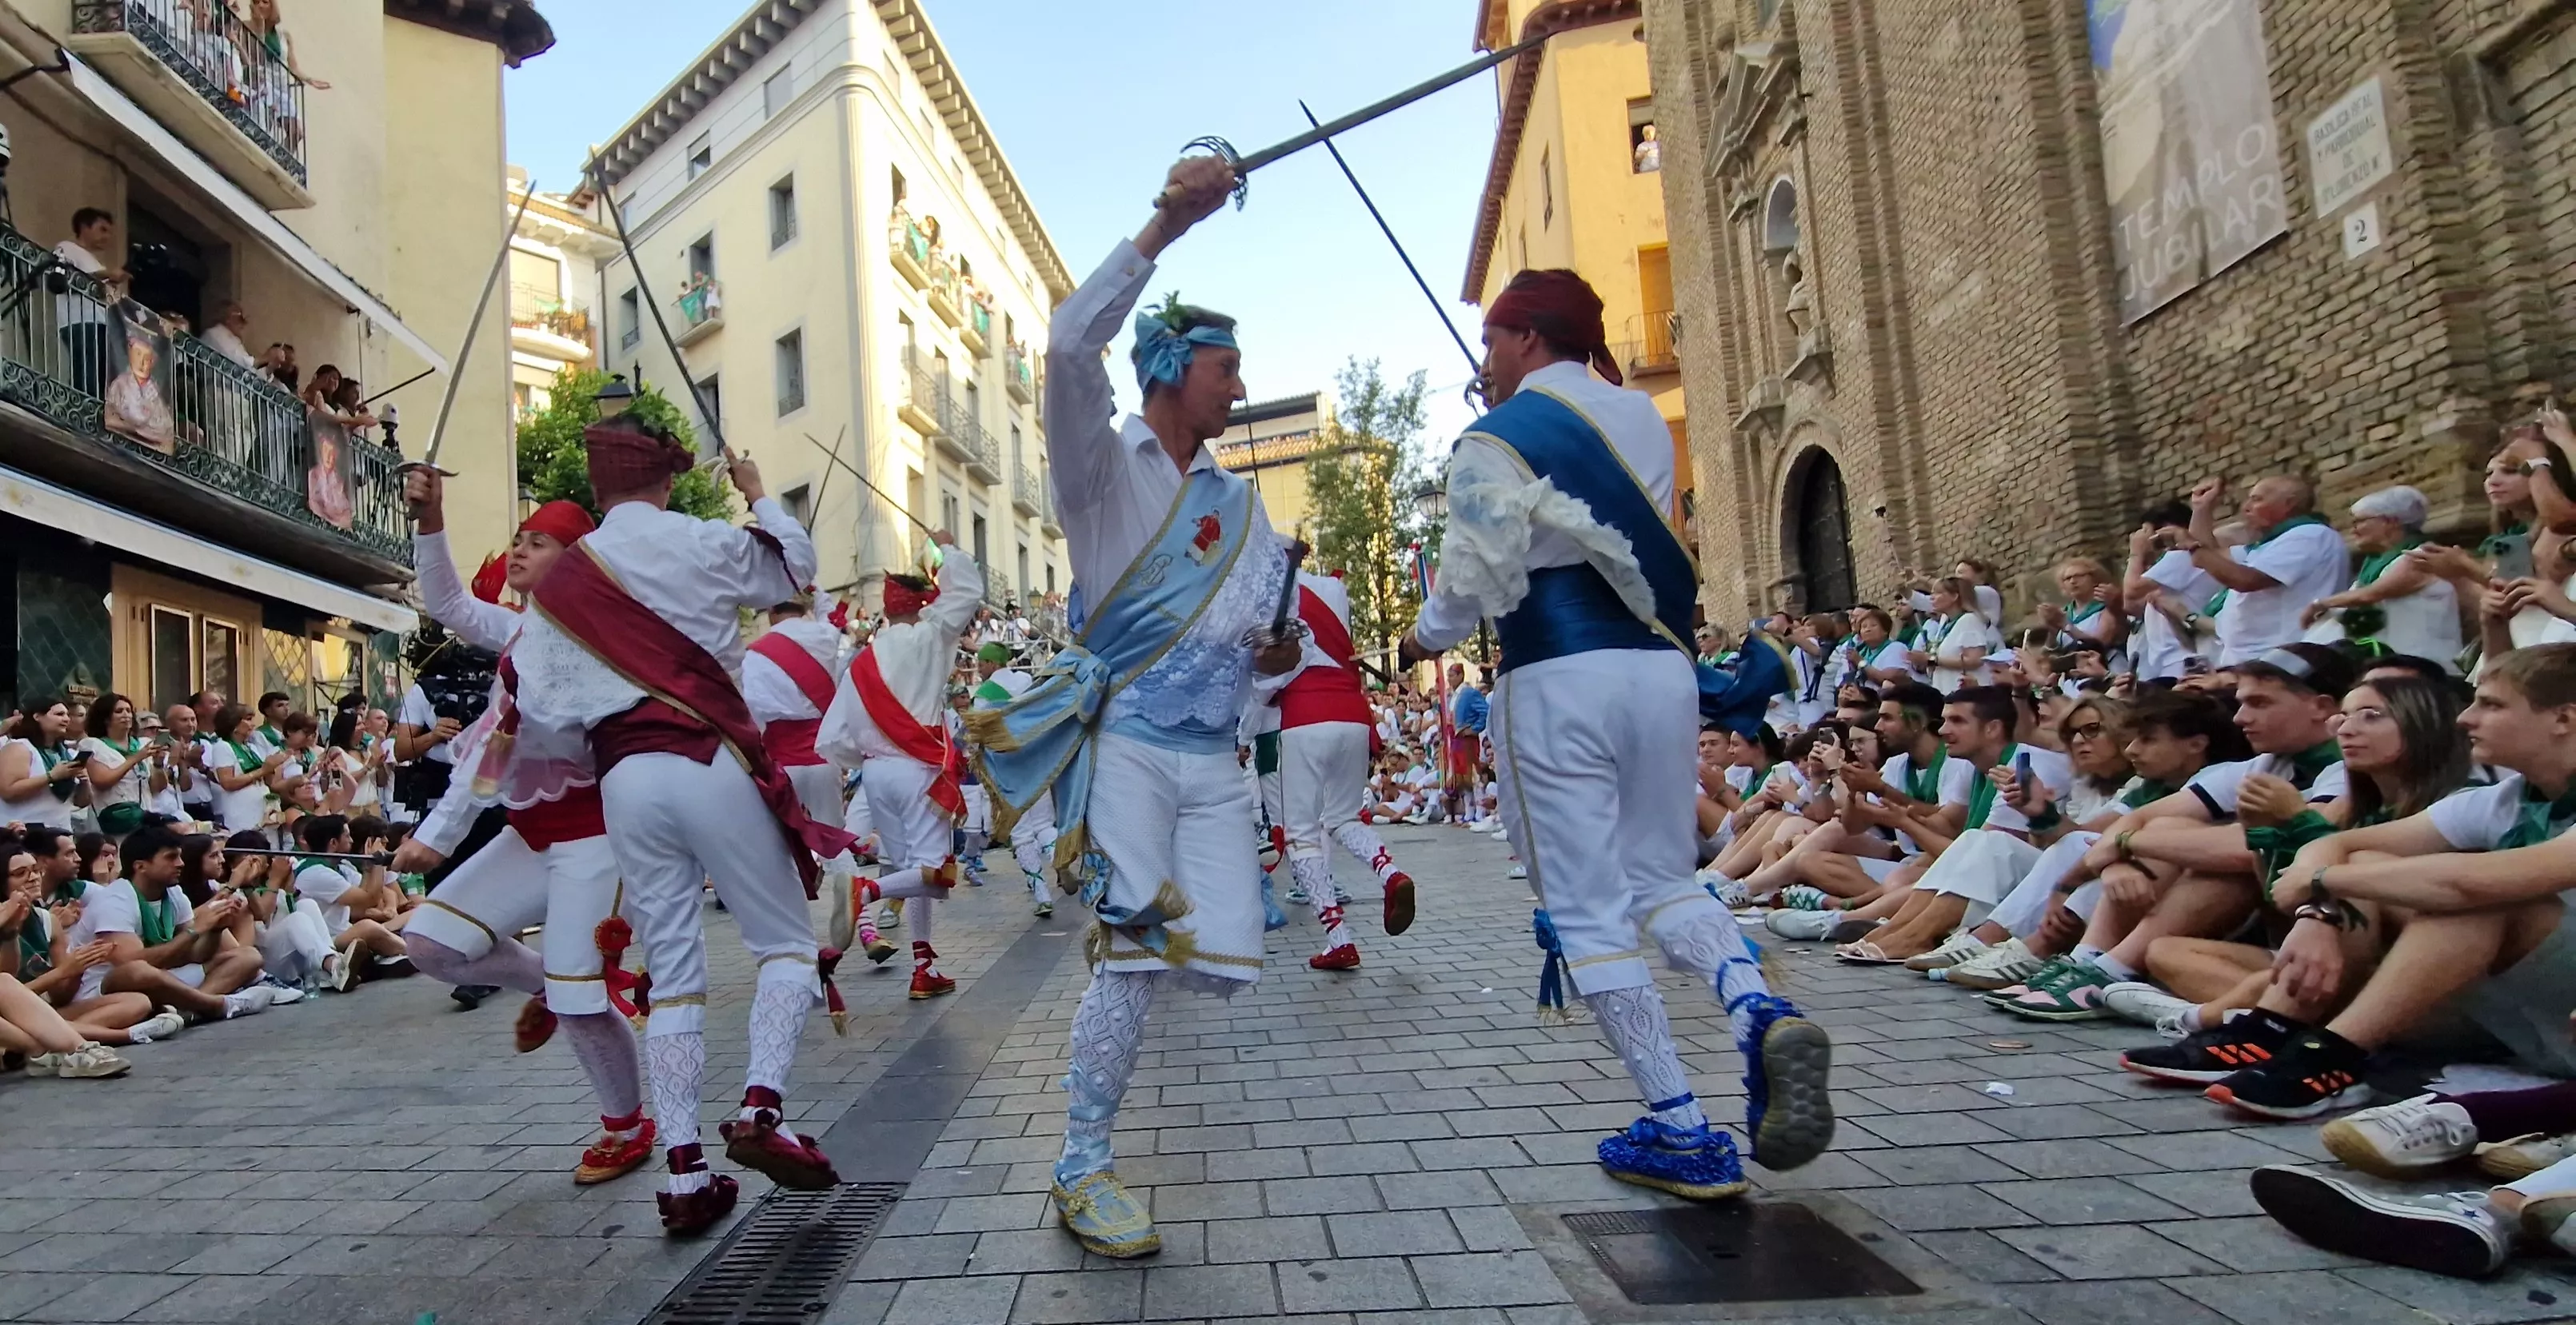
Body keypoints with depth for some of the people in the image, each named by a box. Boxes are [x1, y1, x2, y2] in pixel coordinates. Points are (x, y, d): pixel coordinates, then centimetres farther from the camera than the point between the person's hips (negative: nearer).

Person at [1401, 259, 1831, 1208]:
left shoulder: (1497, 441, -5)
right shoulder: (1644, 421, 13)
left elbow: (1475, 579, -8)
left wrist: (1426, 638, 14)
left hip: (1559, 680, -6)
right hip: (1662, 666, 6)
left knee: (1587, 910, 2)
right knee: (1663, 877, 19)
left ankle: (1682, 1137, 4)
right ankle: (1762, 1011, -8)